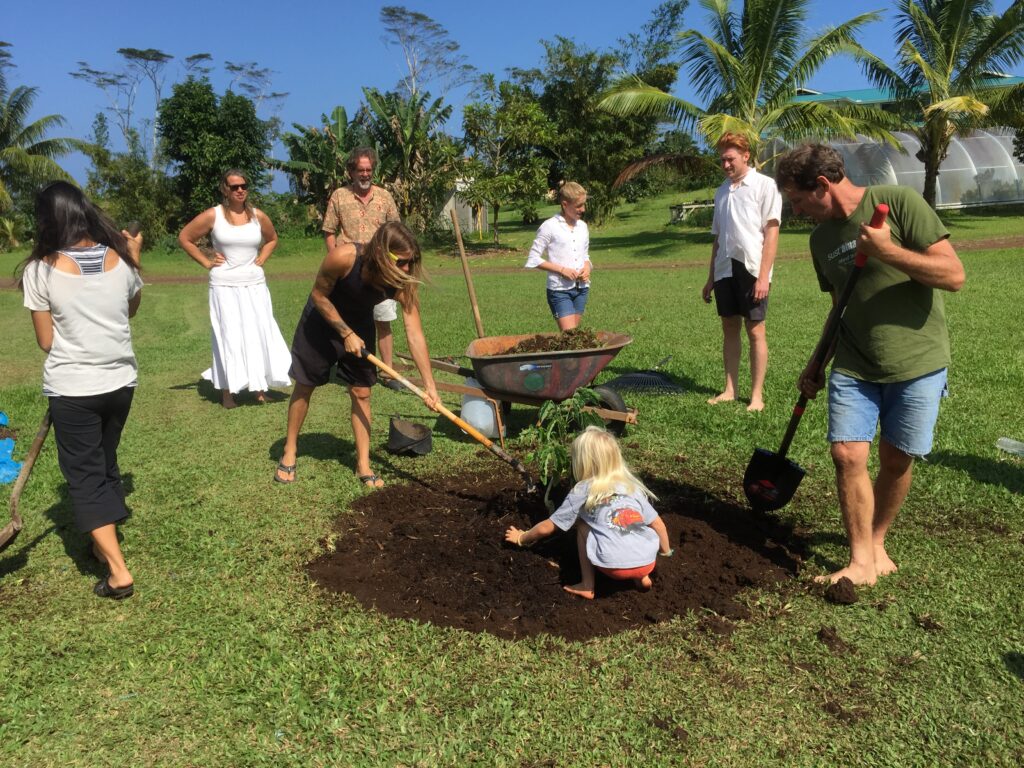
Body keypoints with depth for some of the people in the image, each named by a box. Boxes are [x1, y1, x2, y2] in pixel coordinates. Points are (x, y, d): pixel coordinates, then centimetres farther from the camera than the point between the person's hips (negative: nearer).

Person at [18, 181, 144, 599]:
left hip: (71, 387, -4)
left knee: (84, 475, 5)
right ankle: (106, 542, 39)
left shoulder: (40, 270, -13)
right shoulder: (119, 259, -3)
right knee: (106, 464, 22)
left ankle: (118, 571, -1)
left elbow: (46, 342, -7)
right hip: (120, 381, 4)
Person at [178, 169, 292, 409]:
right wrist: (206, 262, -2)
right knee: (229, 337, -2)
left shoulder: (258, 216, 4)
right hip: (224, 286, -3)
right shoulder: (213, 215, -5)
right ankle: (227, 392, 3)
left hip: (254, 285, 3)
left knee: (259, 334, 0)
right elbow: (184, 238, 4)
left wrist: (261, 260, 9)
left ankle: (259, 387, 11)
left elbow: (272, 239, 23)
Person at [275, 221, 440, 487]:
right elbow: (319, 295, -21)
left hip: (359, 324, 2)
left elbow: (415, 333, -29)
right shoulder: (344, 256, -38)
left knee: (361, 393, -1)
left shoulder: (403, 283, -29)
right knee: (304, 386, 8)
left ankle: (363, 465, 10)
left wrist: (429, 384, -32)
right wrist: (346, 334, -23)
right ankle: (289, 453, 26)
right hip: (322, 317, -2)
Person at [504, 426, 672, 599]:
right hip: (648, 562, 4)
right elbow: (658, 524, 19)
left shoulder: (582, 491, 8)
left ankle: (587, 586, 14)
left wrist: (521, 538, 33)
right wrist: (666, 552, 36)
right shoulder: (633, 485, 17)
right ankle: (641, 577, 17)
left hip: (614, 566, -4)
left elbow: (546, 528, 15)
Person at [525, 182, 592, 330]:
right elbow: (533, 259, -8)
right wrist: (561, 270, -15)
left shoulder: (583, 226, 10)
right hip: (559, 290, -6)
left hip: (581, 288, 6)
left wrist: (587, 267, -1)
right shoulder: (550, 227, -8)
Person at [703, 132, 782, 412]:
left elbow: (771, 233, -8)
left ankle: (757, 395, 6)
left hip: (751, 268, -5)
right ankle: (730, 389, 18)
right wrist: (710, 278, 16)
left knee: (755, 330, 0)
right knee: (729, 328, 9)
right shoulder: (722, 191, 14)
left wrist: (763, 276, -16)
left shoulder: (764, 185, -3)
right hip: (725, 269, 6)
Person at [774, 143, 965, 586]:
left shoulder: (899, 204, -11)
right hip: (854, 367, 4)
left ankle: (877, 542, 28)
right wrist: (816, 366, 14)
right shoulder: (821, 238, 7)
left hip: (917, 365, -4)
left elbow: (953, 274, -15)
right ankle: (862, 560, 9)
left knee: (896, 460, 5)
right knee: (847, 455, -5)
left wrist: (886, 251, -25)